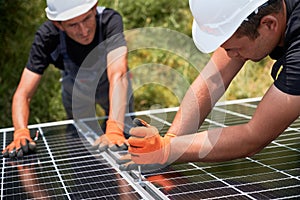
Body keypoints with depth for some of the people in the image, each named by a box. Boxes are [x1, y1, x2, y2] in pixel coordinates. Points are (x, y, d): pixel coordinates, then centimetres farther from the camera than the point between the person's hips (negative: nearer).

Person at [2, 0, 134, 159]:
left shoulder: (110, 20, -41)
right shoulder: (47, 37, -36)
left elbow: (118, 75, -54)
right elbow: (23, 93, -38)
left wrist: (114, 129, -67)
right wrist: (21, 132, -57)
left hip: (111, 89, -1)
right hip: (76, 91, 1)